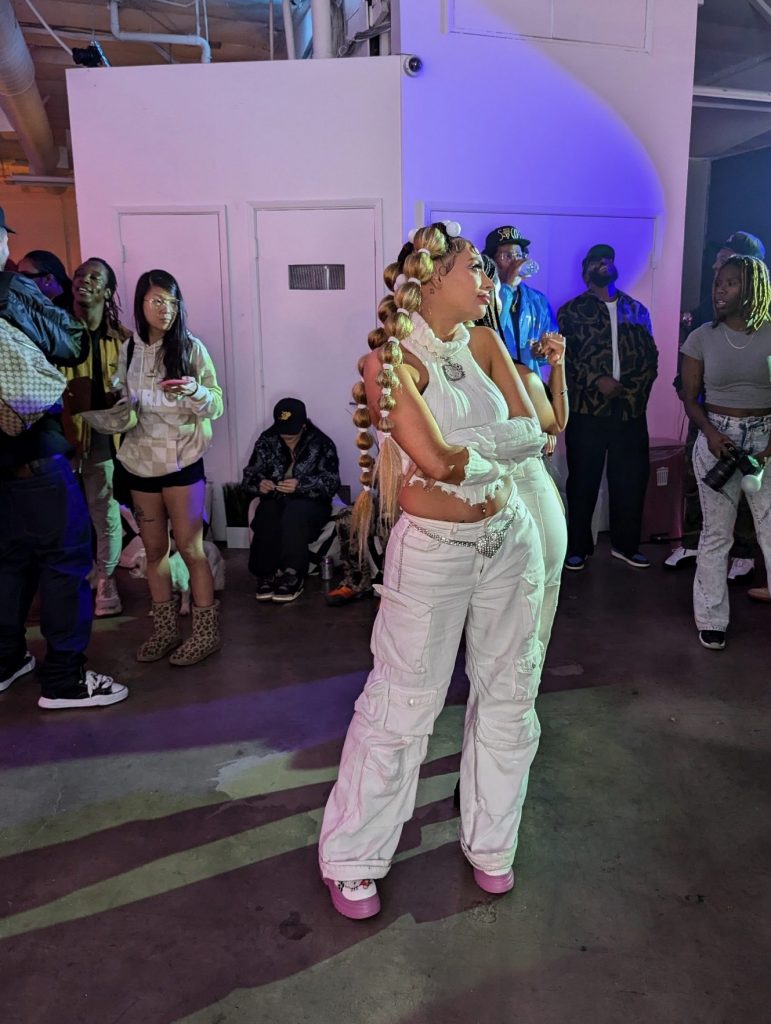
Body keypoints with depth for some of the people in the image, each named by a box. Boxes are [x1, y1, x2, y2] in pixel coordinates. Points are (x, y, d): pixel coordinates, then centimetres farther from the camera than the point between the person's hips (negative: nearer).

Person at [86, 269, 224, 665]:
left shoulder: (191, 347, -6)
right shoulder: (129, 350, 5)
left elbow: (216, 406, -8)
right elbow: (126, 409, 11)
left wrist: (195, 390, -28)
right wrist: (92, 410, -7)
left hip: (182, 461, -4)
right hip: (140, 462, 5)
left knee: (190, 548, 0)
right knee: (154, 549, 11)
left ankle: (206, 632, 12)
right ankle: (164, 631, 24)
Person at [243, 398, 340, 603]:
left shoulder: (322, 443, -6)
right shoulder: (267, 440, 3)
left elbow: (331, 484, -13)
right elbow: (249, 475, 6)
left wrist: (300, 485, -29)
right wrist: (259, 483, -19)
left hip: (311, 504, -2)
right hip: (276, 500, 3)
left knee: (294, 513, -38)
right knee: (266, 514, -34)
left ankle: (292, 576, -26)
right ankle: (266, 575, -21)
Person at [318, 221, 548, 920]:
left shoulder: (485, 344, 6)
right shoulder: (389, 360, -13)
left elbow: (533, 431, -4)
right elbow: (438, 461, -23)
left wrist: (465, 446, -17)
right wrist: (502, 449, -7)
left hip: (509, 536, 7)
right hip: (434, 548, -6)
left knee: (509, 693, 14)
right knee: (402, 703, 3)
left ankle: (491, 842, 35)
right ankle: (352, 858, 24)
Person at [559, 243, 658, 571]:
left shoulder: (637, 309, 16)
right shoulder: (572, 310, 6)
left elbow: (651, 355, 12)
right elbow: (564, 357, -3)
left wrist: (636, 388, -4)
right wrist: (597, 380, -13)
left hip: (631, 409, 3)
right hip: (587, 408, -3)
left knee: (631, 480, 6)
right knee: (583, 481, 3)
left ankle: (625, 544, 21)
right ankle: (578, 547, 14)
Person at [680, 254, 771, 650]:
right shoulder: (702, 338, 2)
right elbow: (690, 398, 5)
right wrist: (711, 433, -12)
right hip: (717, 437, 1)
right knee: (716, 533, 6)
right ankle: (711, 619, 18)